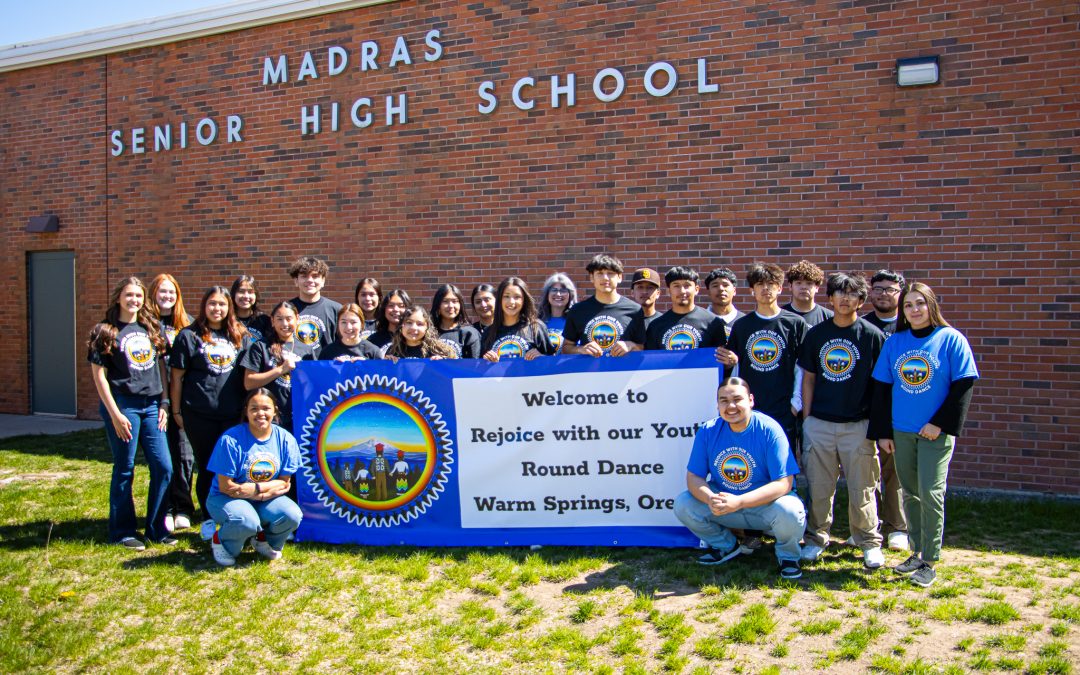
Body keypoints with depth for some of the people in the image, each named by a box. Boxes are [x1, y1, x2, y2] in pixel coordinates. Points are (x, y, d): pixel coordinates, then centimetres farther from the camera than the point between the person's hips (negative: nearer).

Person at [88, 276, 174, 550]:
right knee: (124, 470, 3)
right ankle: (122, 532, 16)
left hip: (151, 405, 5)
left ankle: (156, 528, 15)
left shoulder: (150, 328, 12)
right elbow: (99, 376, -7)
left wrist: (163, 402, 6)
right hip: (123, 404, -5)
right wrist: (115, 414, -12)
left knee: (164, 468, 2)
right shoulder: (106, 331, -3)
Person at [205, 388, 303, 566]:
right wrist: (271, 488, -18)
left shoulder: (285, 439, -7)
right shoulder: (231, 440, -18)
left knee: (292, 516, -24)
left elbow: (285, 483, -3)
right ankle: (220, 540, 3)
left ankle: (263, 540, 11)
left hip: (267, 500, 4)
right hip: (227, 499, -4)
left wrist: (257, 488, -22)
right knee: (247, 522, -35)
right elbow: (225, 487, -16)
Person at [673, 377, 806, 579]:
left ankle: (787, 554, 2)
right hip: (723, 499, 4)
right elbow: (693, 477, -7)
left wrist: (739, 502, -34)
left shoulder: (769, 430, -19)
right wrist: (710, 499, -31)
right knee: (683, 505, -17)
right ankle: (725, 545, 11)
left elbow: (783, 484, -24)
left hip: (766, 504, -4)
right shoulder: (708, 431, -8)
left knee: (789, 512, -35)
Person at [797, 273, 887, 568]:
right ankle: (816, 538, 22)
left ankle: (870, 543, 18)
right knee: (818, 487, 8)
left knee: (861, 489, 3)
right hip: (819, 423, 2)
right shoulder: (816, 334, 7)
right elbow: (808, 378, 11)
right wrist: (806, 419, 6)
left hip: (858, 425, -2)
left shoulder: (873, 336, -1)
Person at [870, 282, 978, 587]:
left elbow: (963, 386, -6)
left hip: (936, 432, -4)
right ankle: (917, 552, 23)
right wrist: (882, 432, 5)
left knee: (930, 492, -8)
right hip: (900, 432, 4)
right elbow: (882, 388, 8)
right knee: (910, 494, 11)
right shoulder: (894, 342, 6)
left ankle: (929, 562, 1)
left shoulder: (951, 339, -4)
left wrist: (940, 423, -12)